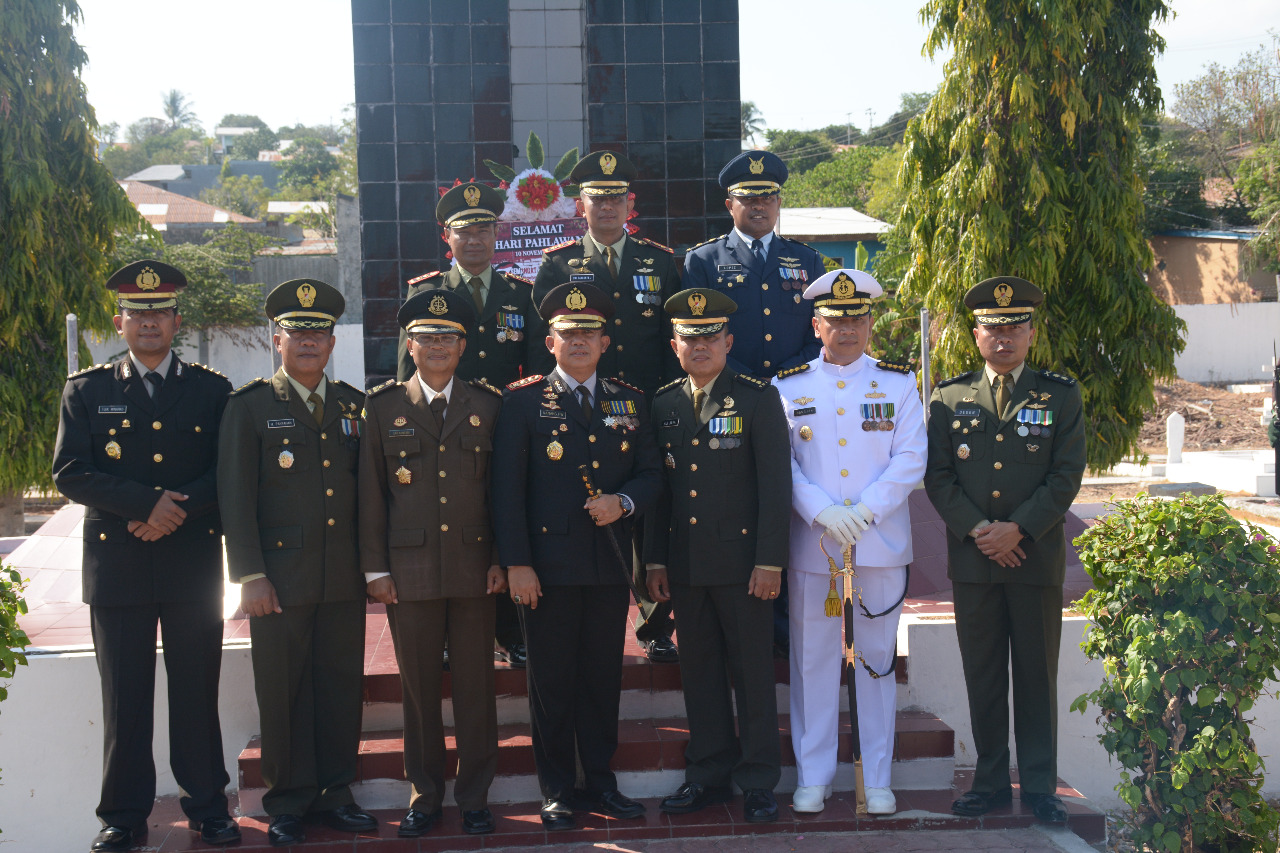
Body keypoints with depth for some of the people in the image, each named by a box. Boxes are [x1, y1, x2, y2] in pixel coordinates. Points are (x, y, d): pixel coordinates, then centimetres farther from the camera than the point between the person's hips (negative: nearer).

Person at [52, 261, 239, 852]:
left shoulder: (212, 391, 8)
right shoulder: (86, 392, 8)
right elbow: (70, 474, -3)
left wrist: (176, 509, -13)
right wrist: (147, 502, -14)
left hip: (194, 561, 0)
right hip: (116, 561, 0)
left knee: (197, 691, 5)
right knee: (124, 695, 4)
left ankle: (207, 804, 17)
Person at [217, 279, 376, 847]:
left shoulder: (353, 406, 12)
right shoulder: (250, 406, 1)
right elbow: (235, 495, -4)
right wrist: (250, 575, -10)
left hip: (344, 580, 3)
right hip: (280, 576, -3)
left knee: (342, 688, 7)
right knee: (284, 693, 3)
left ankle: (334, 794, 19)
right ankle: (288, 805, 15)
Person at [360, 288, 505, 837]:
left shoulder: (488, 406, 8)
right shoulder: (383, 407, 6)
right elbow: (371, 492, 5)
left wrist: (502, 561, 1)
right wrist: (375, 568, 1)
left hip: (474, 570, 0)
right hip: (410, 569, 0)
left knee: (476, 687, 5)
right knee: (419, 688, 6)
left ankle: (475, 797, 16)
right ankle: (424, 796, 18)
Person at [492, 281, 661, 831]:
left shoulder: (629, 402, 11)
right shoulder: (524, 401, -1)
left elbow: (650, 472, 12)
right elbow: (507, 487, -4)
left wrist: (623, 502, -10)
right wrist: (516, 563, -11)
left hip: (610, 564, 3)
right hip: (549, 567, -3)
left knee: (603, 678, 10)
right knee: (552, 682, 4)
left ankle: (600, 784, 22)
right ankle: (558, 792, 15)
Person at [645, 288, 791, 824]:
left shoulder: (757, 399, -3)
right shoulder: (664, 405, 10)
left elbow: (775, 484, -6)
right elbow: (658, 485, 12)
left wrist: (769, 560, -12)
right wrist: (655, 559, 8)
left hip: (741, 562, -4)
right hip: (686, 566, 4)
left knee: (752, 672, 3)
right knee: (699, 673, 10)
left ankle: (759, 781, 13)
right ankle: (709, 775, 21)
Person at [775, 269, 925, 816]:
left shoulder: (898, 384, 6)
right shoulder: (788, 388, 6)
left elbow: (910, 459, -1)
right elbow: (781, 464, 0)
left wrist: (863, 511, -13)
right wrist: (824, 513, -14)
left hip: (881, 543, 0)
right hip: (812, 545, 0)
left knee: (877, 660, 6)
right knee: (813, 659, 5)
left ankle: (877, 778, 16)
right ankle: (813, 776, 16)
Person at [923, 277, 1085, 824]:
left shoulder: (1060, 396, 5)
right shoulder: (948, 398, 8)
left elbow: (1067, 475, -2)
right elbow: (937, 476, 3)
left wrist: (1017, 530, -12)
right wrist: (978, 531, -9)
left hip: (1037, 556, -1)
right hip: (972, 556, 1)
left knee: (1037, 675, 4)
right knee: (982, 675, 6)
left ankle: (1040, 786, 14)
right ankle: (991, 782, 16)